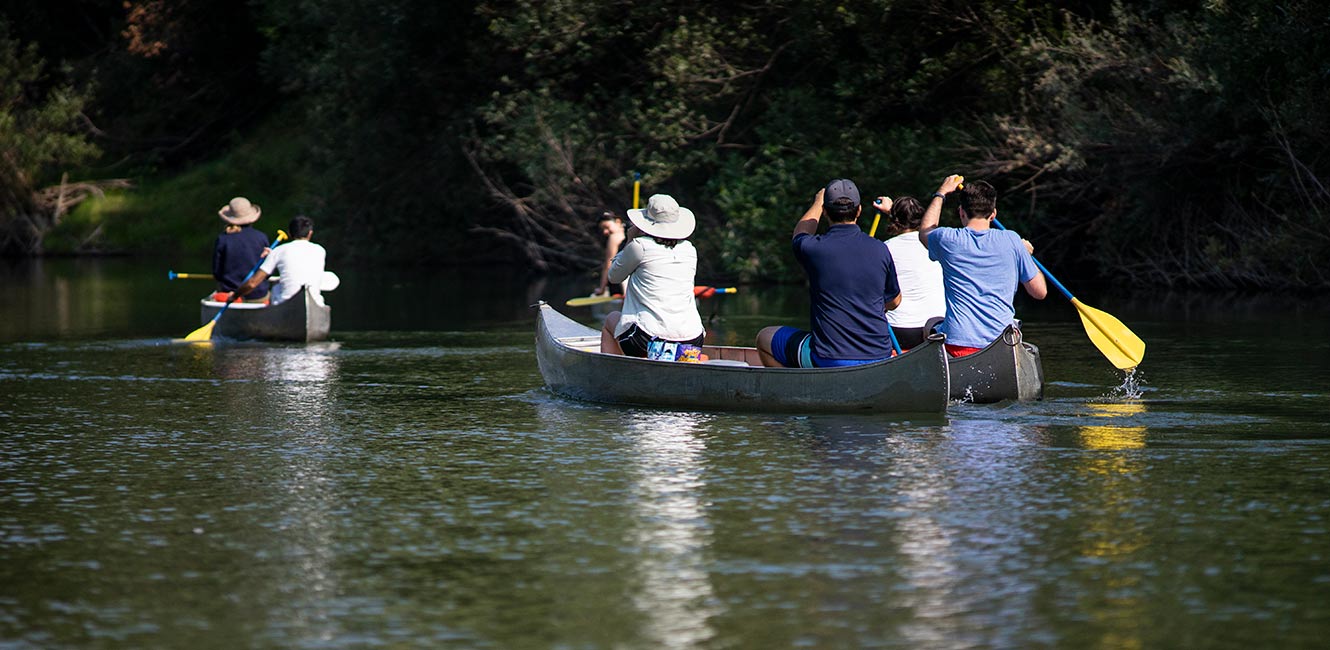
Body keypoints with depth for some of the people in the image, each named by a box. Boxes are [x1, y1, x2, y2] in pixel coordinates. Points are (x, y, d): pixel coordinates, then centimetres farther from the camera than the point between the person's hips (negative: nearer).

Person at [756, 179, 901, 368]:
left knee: (765, 339, 20)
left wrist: (818, 202, 36)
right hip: (878, 356, 4)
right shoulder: (879, 250, -3)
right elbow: (894, 301, 13)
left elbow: (801, 233, 18)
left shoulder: (814, 248, -10)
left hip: (829, 361, -4)